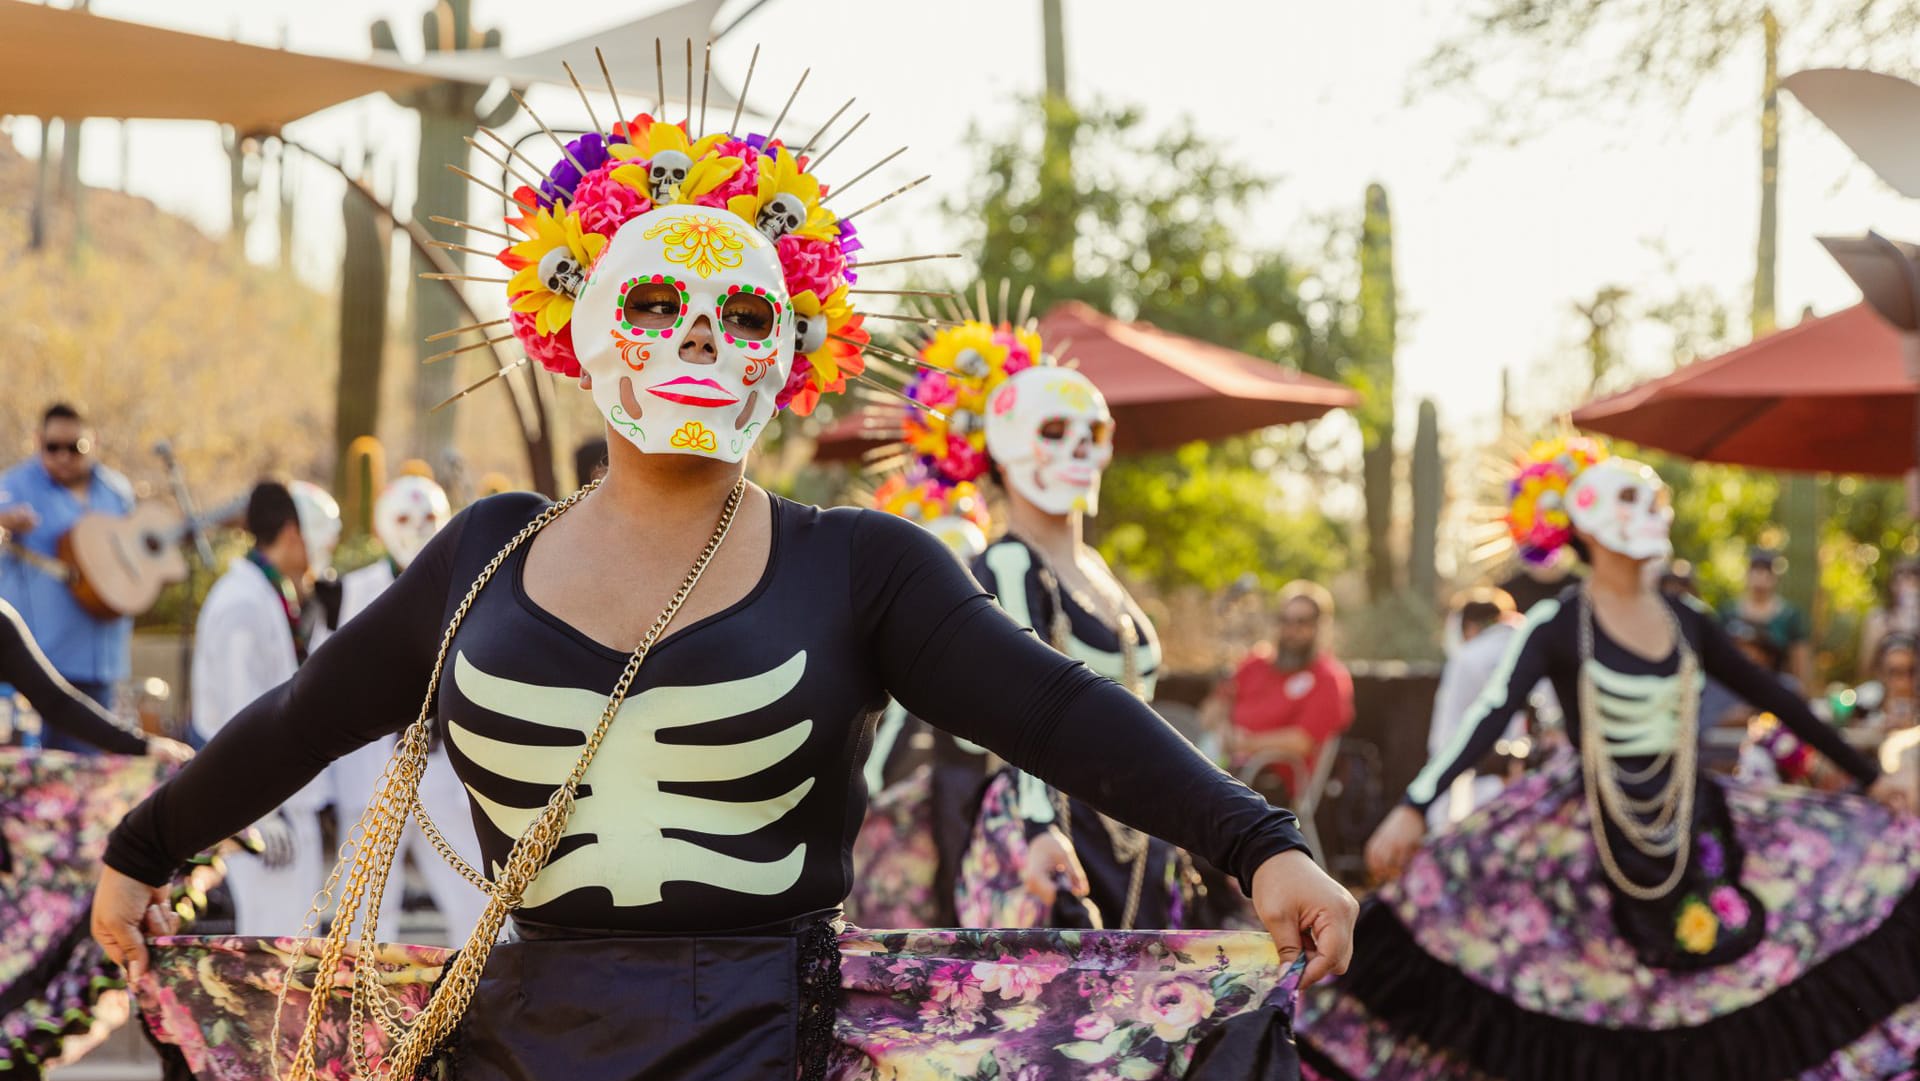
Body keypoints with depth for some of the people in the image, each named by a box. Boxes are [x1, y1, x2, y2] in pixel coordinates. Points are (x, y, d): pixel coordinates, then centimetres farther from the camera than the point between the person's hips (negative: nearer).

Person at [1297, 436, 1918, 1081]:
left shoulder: (1686, 623, 6)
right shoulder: (1556, 627, -9)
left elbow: (1771, 697, 15)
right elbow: (1489, 718, -22)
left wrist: (1866, 775, 19)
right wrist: (1413, 808, -36)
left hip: (1688, 825, 4)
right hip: (1592, 836, -4)